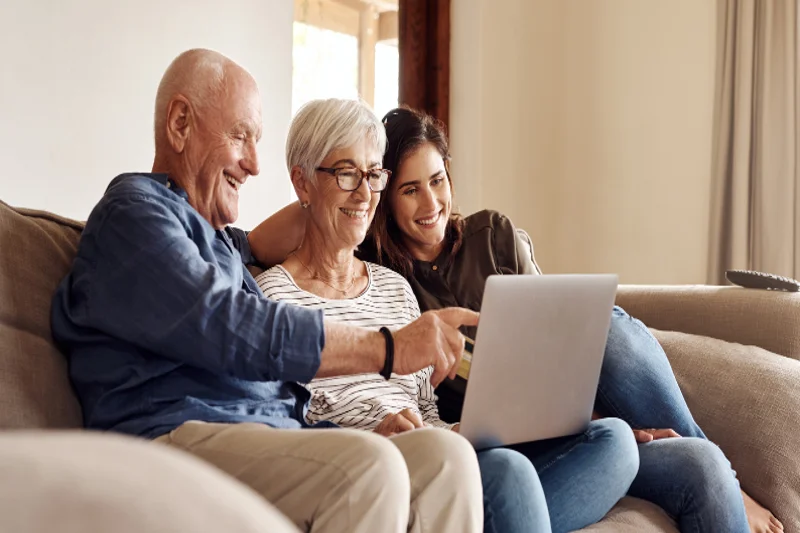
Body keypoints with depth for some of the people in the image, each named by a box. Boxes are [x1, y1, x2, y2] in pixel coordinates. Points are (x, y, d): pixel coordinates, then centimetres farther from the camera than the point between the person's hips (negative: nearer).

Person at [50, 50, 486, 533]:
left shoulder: (222, 240, 30)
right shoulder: (133, 212, 0)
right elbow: (236, 331, -14)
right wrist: (388, 348, -14)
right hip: (178, 435, -9)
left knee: (446, 455, -18)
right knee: (368, 467, -35)